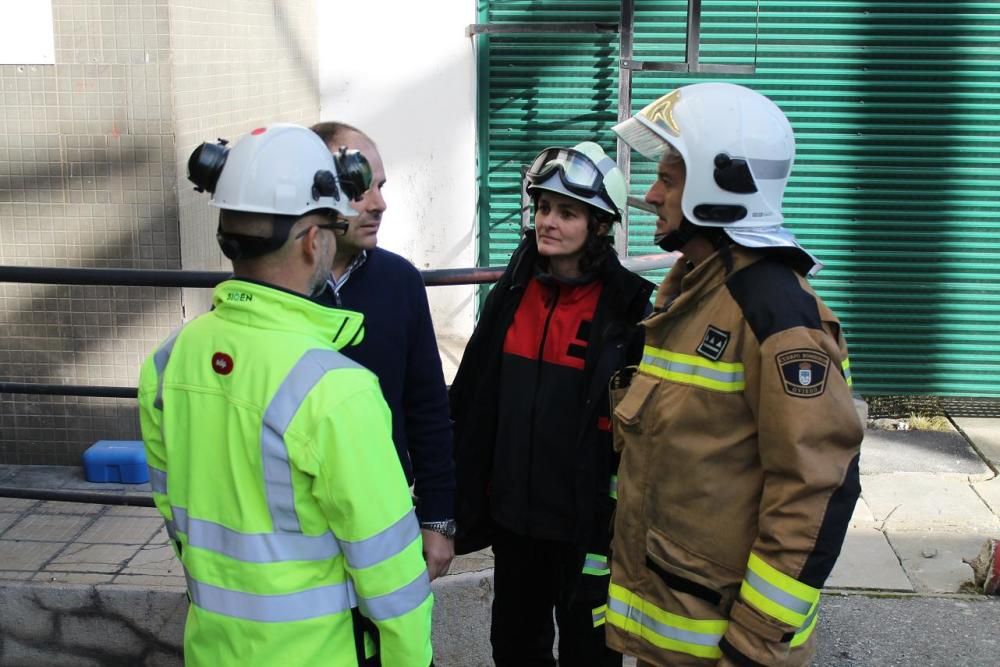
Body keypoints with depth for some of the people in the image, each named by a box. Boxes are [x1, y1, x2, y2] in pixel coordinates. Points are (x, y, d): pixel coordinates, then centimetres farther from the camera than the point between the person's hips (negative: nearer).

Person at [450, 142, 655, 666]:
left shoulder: (627, 309, -13)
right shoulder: (511, 294, 2)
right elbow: (471, 403, 7)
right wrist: (466, 496, 7)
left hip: (587, 522, -5)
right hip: (514, 516, 5)